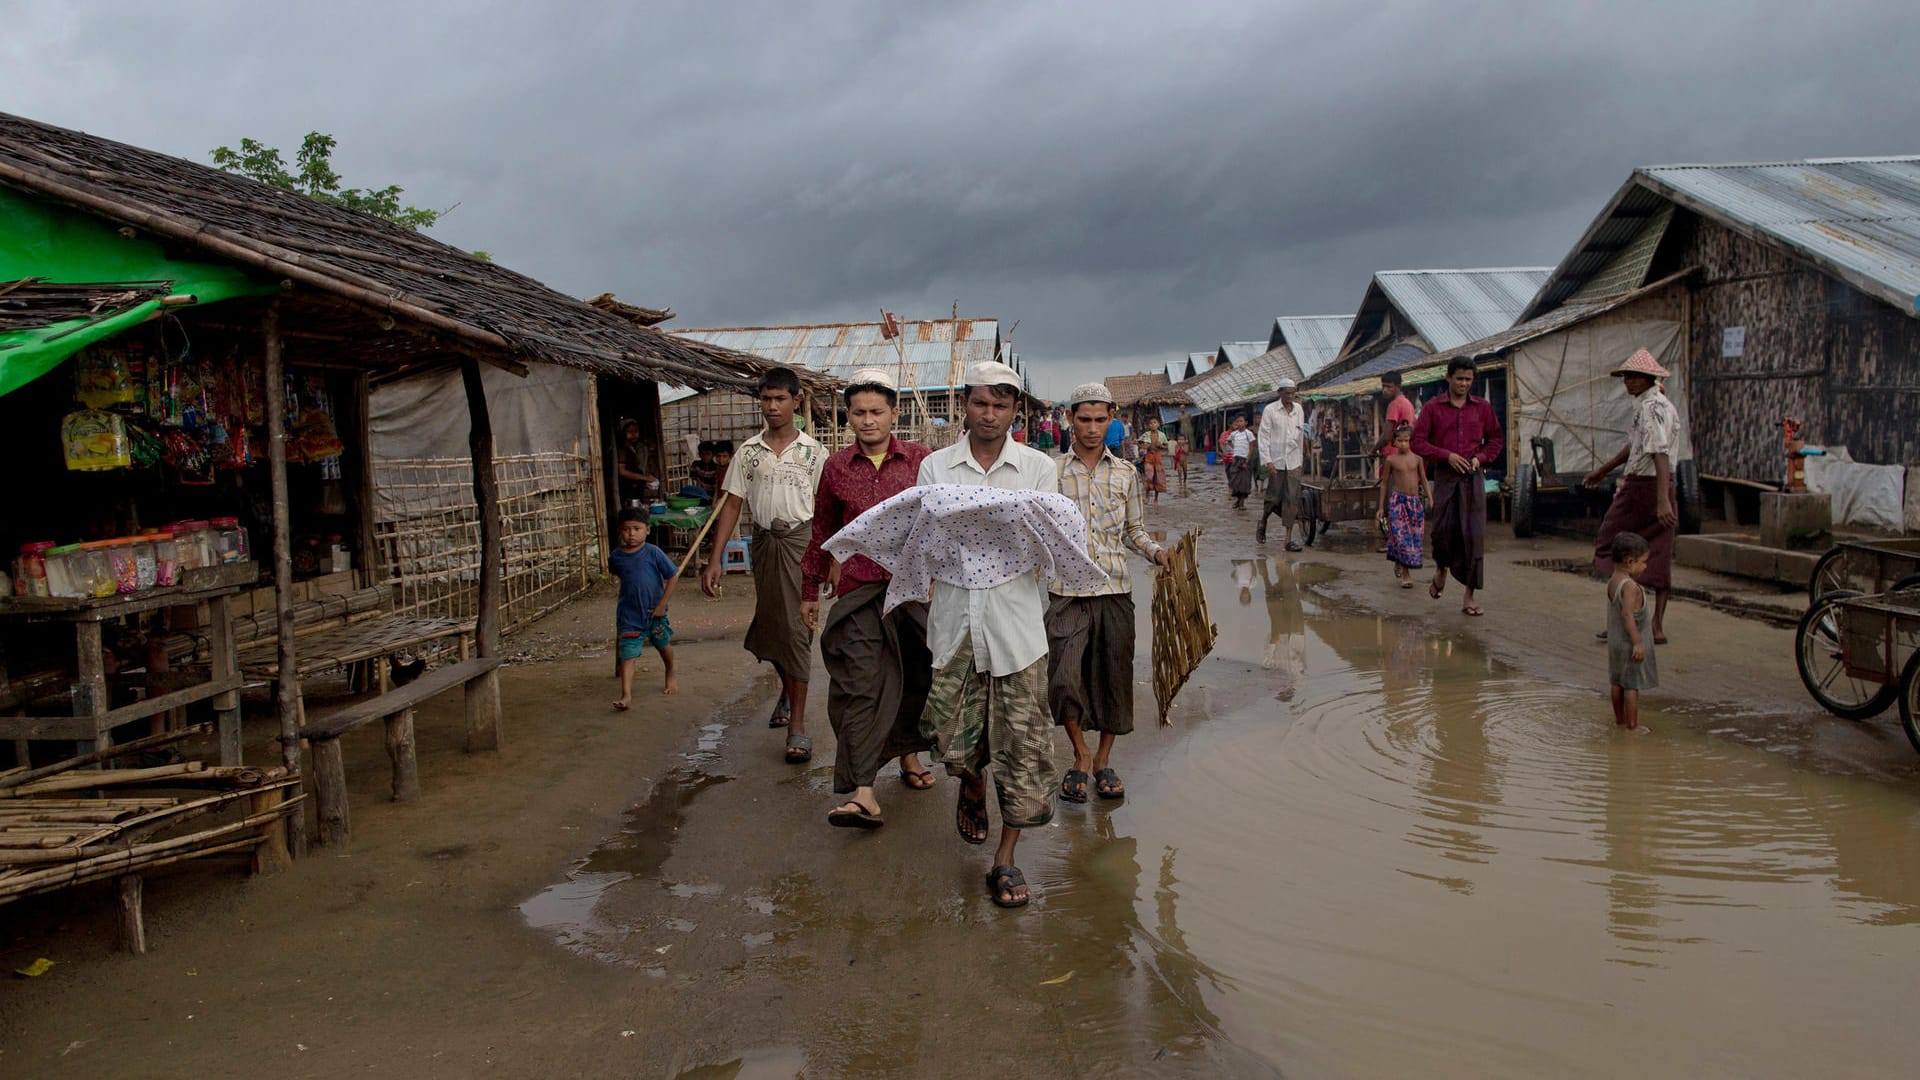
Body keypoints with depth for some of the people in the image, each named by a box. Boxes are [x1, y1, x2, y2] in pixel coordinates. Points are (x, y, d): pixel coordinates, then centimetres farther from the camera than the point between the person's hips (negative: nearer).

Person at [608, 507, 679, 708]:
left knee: (663, 645, 22)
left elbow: (673, 576, -10)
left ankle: (670, 677, 49)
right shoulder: (616, 556, -4)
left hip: (655, 611, 0)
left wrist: (662, 605, -11)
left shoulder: (653, 553, -13)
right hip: (629, 615, 0)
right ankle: (626, 696, -18)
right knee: (628, 654, -10)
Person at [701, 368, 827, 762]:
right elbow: (731, 504, 6)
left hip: (800, 541, -3)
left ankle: (797, 726, -4)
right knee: (769, 627, 15)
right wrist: (714, 560, 0)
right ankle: (787, 691, 44)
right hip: (763, 543, 4)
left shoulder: (812, 452, 0)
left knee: (796, 630, -7)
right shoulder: (748, 451, 7)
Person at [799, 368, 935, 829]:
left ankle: (909, 754, 36)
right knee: (860, 684, -9)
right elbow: (823, 532, 16)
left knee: (915, 678, 12)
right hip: (858, 589, 0)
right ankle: (862, 793, -13)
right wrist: (810, 589, 19)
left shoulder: (920, 461, 2)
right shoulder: (836, 467, 7)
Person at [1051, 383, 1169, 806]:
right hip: (1068, 591, -2)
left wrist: (1155, 551, -5)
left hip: (1115, 589, 2)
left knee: (1113, 676, 7)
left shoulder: (1126, 474, 9)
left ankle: (1103, 761, 25)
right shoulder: (1052, 472, 2)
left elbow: (1134, 531, 13)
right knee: (1064, 677, -15)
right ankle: (1081, 755, 8)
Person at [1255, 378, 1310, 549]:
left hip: (1294, 462, 3)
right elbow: (1264, 437, -6)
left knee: (1291, 500, -2)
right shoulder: (1270, 410, -5)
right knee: (1274, 498, 1)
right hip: (1276, 462, -3)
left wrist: (1302, 459, 17)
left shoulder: (1299, 409, 9)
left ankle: (1288, 540, -1)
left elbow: (1301, 435, 17)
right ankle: (1262, 524, 31)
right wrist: (1268, 461, -13)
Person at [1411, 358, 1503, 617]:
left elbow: (1495, 440, 15)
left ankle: (1468, 598, 1)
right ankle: (1441, 569, 28)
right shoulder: (1433, 408, 2)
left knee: (1474, 535, -4)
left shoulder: (1482, 407, 8)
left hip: (1473, 477, 1)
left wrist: (1480, 457, -4)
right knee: (1444, 530, -8)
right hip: (1445, 476, -1)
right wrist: (1447, 455, -13)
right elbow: (1418, 442, -2)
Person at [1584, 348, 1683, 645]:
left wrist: (1662, 500, -35)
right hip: (1660, 486, 9)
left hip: (1642, 486, -9)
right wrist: (1603, 470, 37)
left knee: (1612, 542, 3)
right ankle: (1657, 626, 10)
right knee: (1659, 556, 8)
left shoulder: (1651, 407, -16)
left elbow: (1660, 454, -27)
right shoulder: (1662, 403, 16)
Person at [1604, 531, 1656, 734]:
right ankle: (1632, 725, 4)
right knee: (1632, 685, -1)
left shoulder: (1612, 582, 5)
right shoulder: (1630, 586, -23)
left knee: (1617, 681, 17)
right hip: (1630, 643, -9)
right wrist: (1637, 642, -27)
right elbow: (1627, 615, -29)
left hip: (1615, 640, 9)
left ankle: (1619, 718, 28)